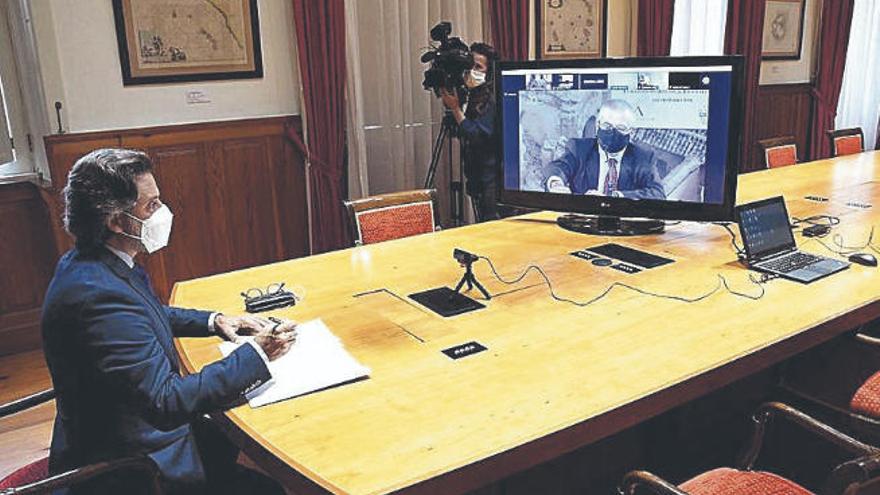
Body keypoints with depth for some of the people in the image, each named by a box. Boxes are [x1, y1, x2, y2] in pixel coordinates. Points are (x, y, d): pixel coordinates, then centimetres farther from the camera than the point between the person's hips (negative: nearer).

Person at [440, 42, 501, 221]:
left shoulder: (492, 99, -16)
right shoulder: (476, 96, 11)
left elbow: (476, 136, -22)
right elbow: (464, 135, 16)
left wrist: (456, 108, -15)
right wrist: (451, 104, 3)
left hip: (491, 179, -9)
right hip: (478, 178, 9)